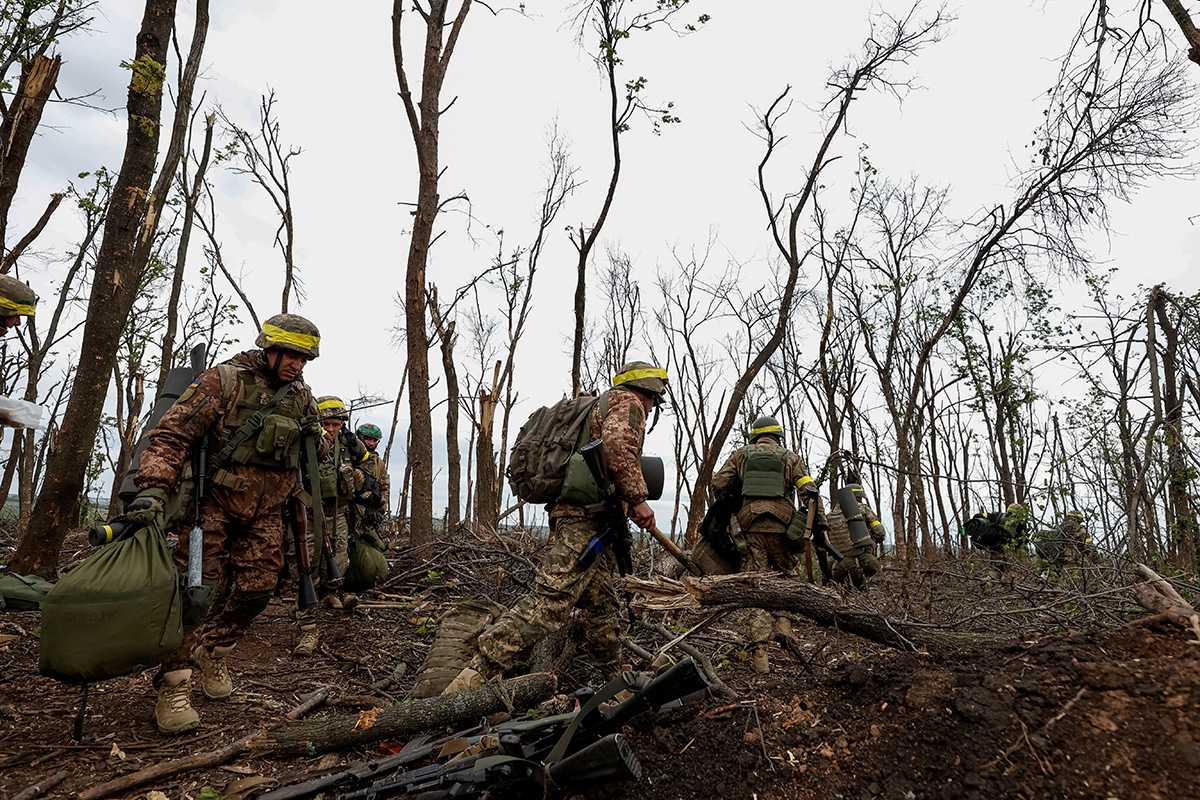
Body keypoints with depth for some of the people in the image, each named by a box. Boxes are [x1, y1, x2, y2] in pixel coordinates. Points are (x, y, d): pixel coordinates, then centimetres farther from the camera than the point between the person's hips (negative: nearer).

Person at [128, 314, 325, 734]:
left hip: (265, 511, 5)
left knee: (257, 588, 5)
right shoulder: (224, 380, -13)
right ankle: (174, 684, 1)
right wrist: (154, 489, -29)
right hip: (215, 500, -5)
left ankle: (212, 651, 28)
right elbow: (172, 433, -19)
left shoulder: (302, 398, 4)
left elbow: (309, 458, 18)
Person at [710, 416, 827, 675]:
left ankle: (760, 653, -4)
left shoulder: (741, 454, 13)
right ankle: (784, 626, 6)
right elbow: (810, 492, 1)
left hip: (751, 528, 0)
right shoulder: (791, 457, 11)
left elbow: (718, 484, 6)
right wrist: (820, 527, 5)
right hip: (782, 527, 0)